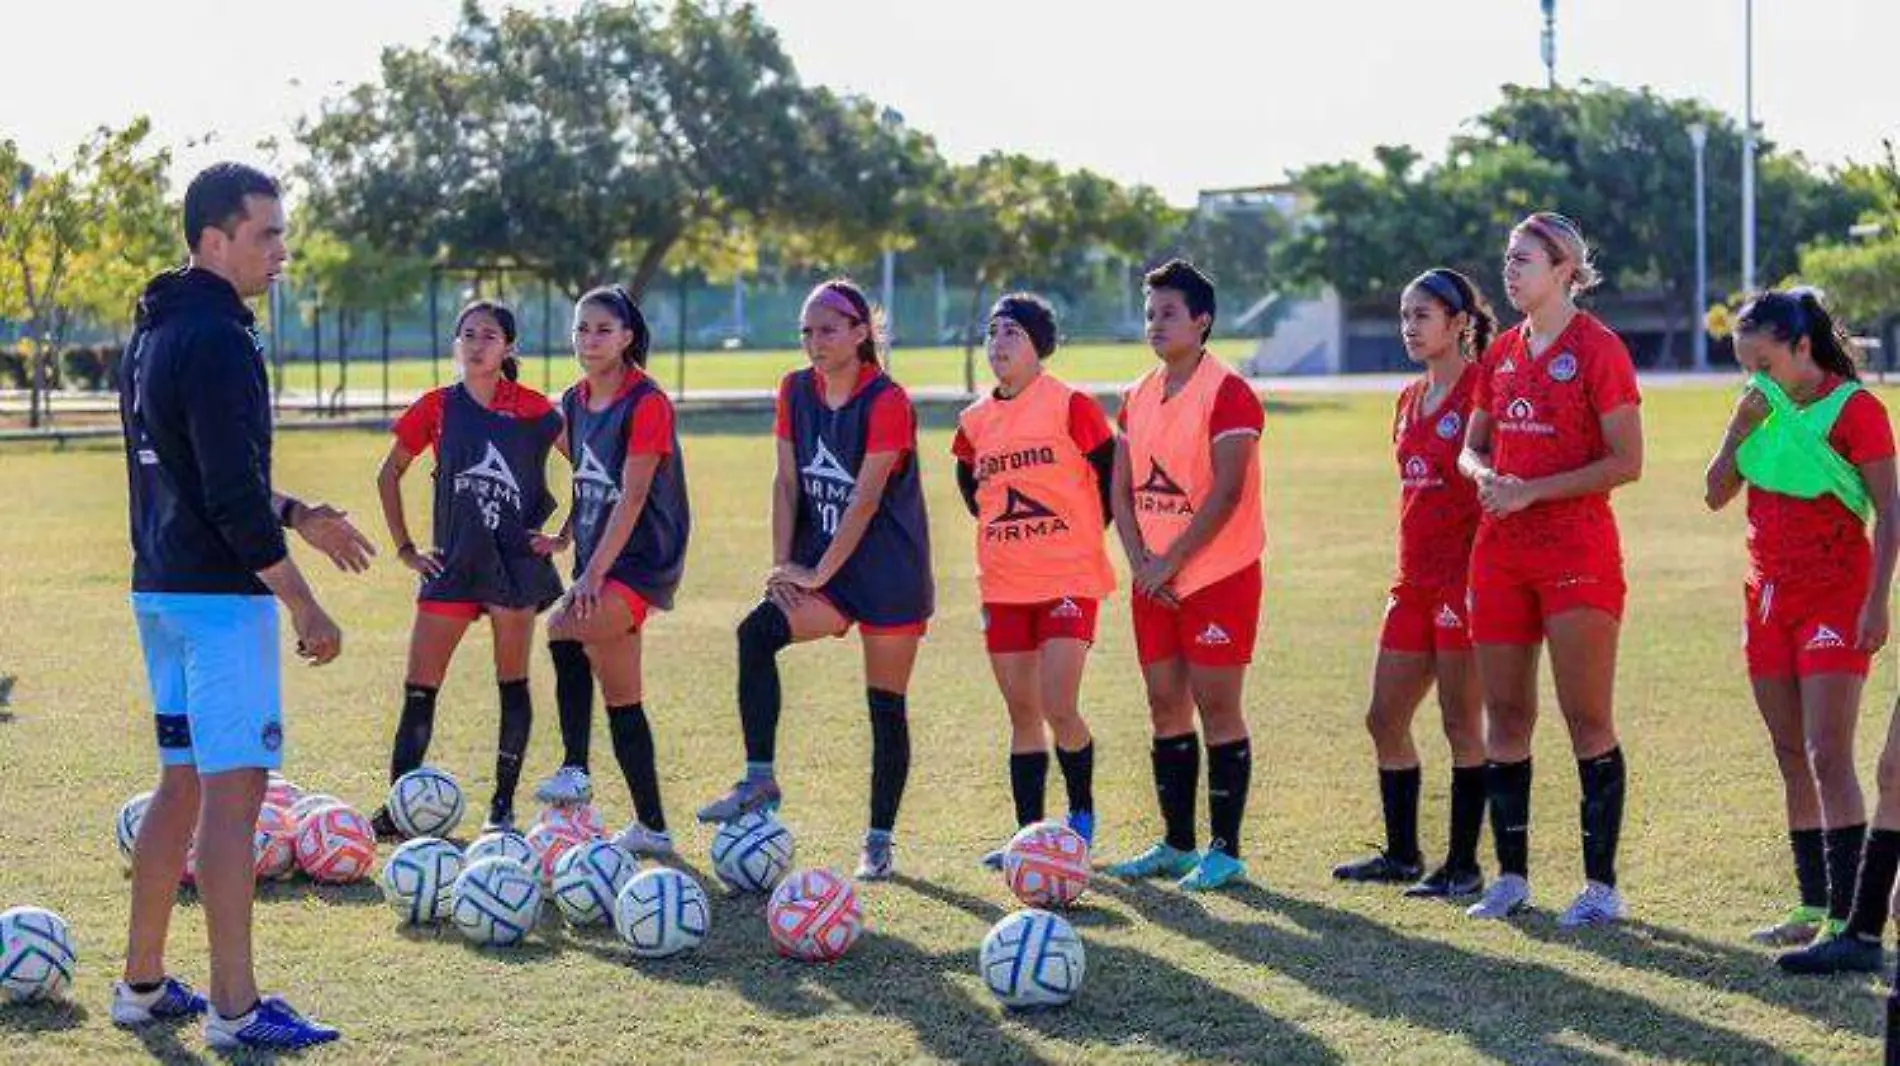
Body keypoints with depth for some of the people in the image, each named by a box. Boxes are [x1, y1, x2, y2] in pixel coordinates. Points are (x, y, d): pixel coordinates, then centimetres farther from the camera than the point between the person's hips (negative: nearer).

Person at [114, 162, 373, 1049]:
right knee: (235, 789, -7)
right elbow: (233, 500, -22)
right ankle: (235, 1009, -5)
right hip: (221, 597, -10)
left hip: (161, 590, 10)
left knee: (183, 783, 17)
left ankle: (143, 983, 22)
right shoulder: (217, 342, -18)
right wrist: (306, 608, -18)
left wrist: (296, 515, 22)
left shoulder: (154, 334, 13)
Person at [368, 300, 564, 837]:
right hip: (452, 565, 2)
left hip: (515, 561, -2)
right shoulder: (437, 408, 2)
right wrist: (404, 547, 8)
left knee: (513, 684, 4)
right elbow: (388, 475, 12)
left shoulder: (532, 409, -3)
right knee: (419, 688, -1)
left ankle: (503, 806, 13)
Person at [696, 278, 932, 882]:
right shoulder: (796, 391, 5)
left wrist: (819, 573, -18)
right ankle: (760, 780, -19)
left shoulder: (886, 401, -13)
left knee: (886, 706, 2)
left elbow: (866, 499, -17)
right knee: (756, 632, -23)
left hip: (889, 571, -4)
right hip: (822, 567, 4)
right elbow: (787, 482, 4)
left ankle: (880, 840, 12)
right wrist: (783, 564, -7)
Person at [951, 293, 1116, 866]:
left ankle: (1082, 813, 11)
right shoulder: (975, 420, 8)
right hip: (1003, 586, 5)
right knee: (1022, 714, 8)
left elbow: (1114, 475, -3)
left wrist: (1086, 535, 2)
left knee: (1058, 710, -12)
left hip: (1068, 581, -5)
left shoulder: (1072, 406, -8)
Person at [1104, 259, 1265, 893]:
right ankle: (1176, 845, 19)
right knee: (1166, 708, 10)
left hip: (1219, 574, -7)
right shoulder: (1137, 398, 12)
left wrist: (1171, 562, -16)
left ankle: (1225, 851, 1)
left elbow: (1226, 492, -18)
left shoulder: (1227, 393, -11)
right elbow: (1122, 489, 12)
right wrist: (1140, 561, -3)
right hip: (1155, 577, 7)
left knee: (1218, 707, -5)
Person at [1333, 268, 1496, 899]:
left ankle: (1464, 865, 6)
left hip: (1465, 577, -9)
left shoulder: (1481, 390, -10)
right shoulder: (1410, 401, 15)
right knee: (1385, 718, 11)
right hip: (1414, 580, 9)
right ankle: (1402, 854, 23)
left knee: (1462, 723, -2)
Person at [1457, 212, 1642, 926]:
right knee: (1505, 717, 9)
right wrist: (1485, 475, -4)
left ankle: (1602, 885, 1)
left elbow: (1626, 463, -12)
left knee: (1587, 719, -4)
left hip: (1577, 550, -7)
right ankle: (1511, 876, 18)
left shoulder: (1597, 349, -8)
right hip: (1501, 551, 7)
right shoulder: (1503, 353, 12)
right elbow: (1472, 447, 20)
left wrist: (1531, 490, -15)